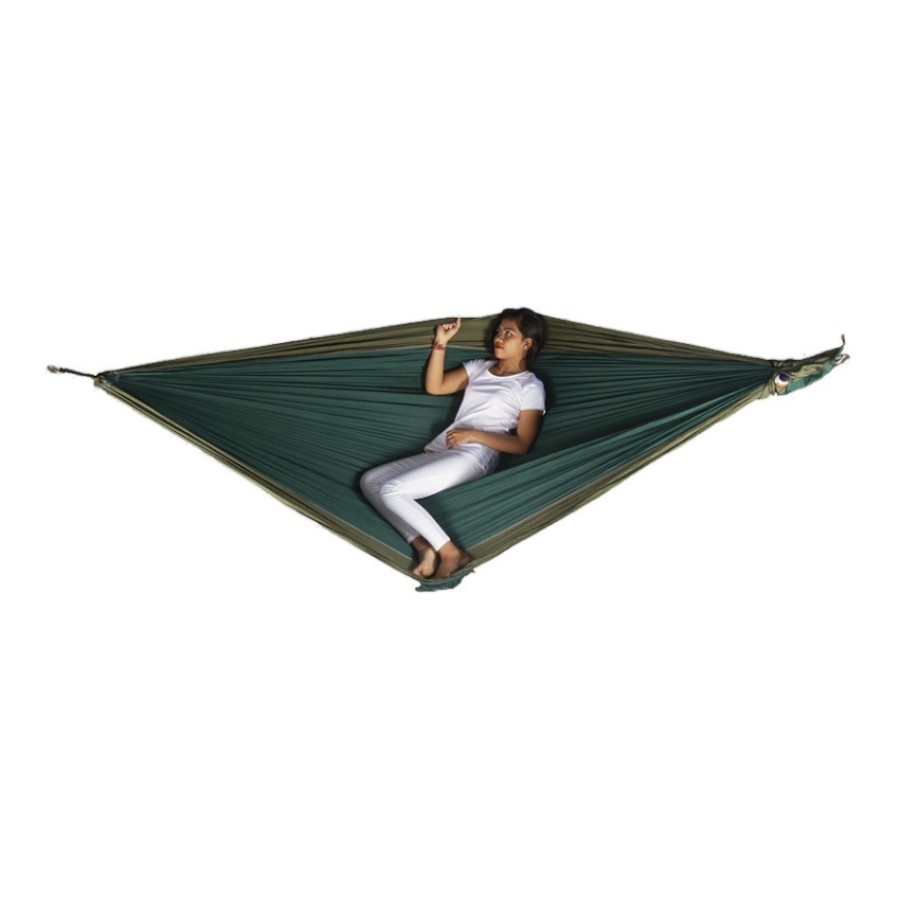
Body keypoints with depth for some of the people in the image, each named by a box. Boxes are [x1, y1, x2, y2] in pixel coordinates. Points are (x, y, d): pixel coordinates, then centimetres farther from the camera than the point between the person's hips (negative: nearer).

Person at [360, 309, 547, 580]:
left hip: (472, 456, -8)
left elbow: (522, 444, -4)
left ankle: (451, 552, -21)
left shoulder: (530, 386, 3)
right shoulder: (479, 367, 22)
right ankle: (424, 546, -25)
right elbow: (433, 386, 19)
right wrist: (440, 344, 10)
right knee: (369, 481, -11)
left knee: (391, 490, -26)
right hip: (438, 451, 8)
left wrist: (474, 434, -13)